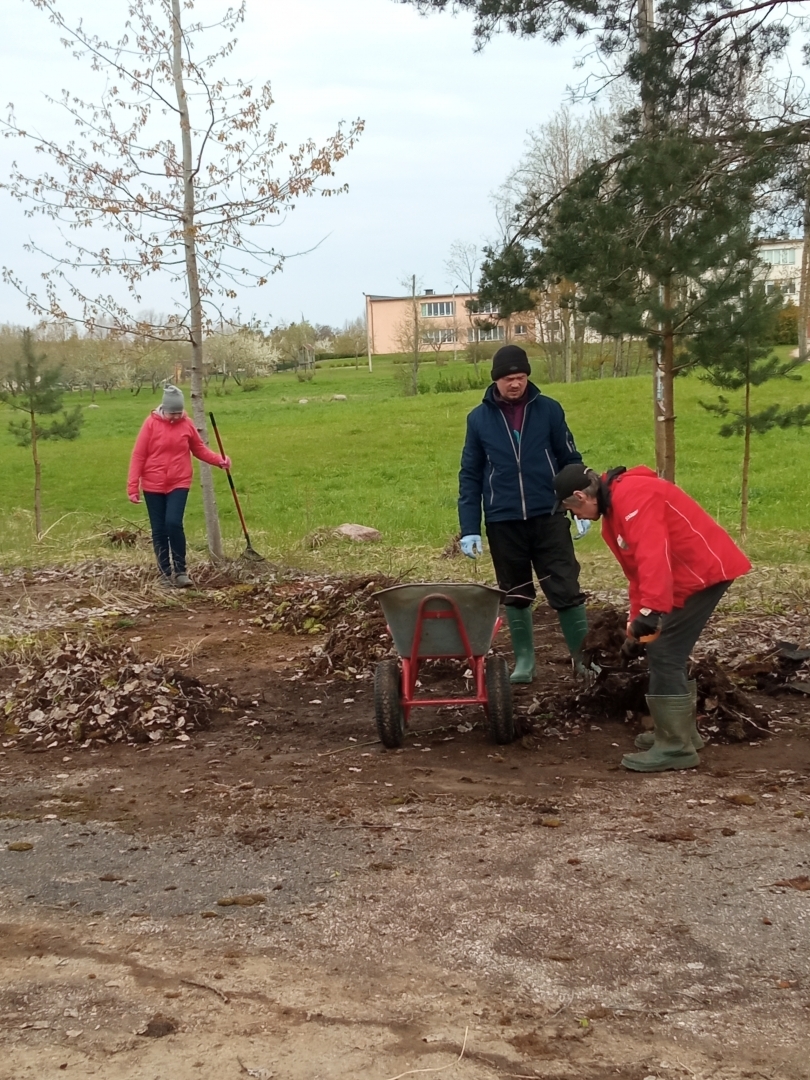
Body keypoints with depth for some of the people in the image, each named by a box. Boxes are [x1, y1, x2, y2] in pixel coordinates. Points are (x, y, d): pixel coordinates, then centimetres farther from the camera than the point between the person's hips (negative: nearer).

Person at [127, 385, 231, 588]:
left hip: (179, 484, 0)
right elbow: (138, 455, -5)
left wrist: (219, 460, -4)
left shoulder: (187, 423, -1)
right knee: (159, 530, 4)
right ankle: (165, 574, 15)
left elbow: (199, 449, 11)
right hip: (153, 486, 0)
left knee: (174, 523, -16)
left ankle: (181, 571, -3)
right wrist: (133, 486, -9)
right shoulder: (151, 423, -7)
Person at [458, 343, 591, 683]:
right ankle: (524, 660, 24)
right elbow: (470, 476, 4)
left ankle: (584, 657, 8)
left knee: (567, 591, -3)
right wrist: (469, 529, -2)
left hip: (549, 517, -1)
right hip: (503, 522, 1)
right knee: (515, 595, 12)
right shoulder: (479, 418, 1)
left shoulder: (549, 409, 0)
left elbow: (570, 461, 5)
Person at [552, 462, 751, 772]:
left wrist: (651, 610, -38)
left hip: (705, 570, -11)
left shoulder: (632, 496, -20)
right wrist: (636, 620, 16)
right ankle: (682, 733, 27)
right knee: (666, 653, 16)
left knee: (664, 654, -10)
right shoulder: (614, 510, 15)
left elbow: (653, 555, -32)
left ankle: (675, 747, -4)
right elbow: (638, 571, 19)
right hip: (690, 575, 11)